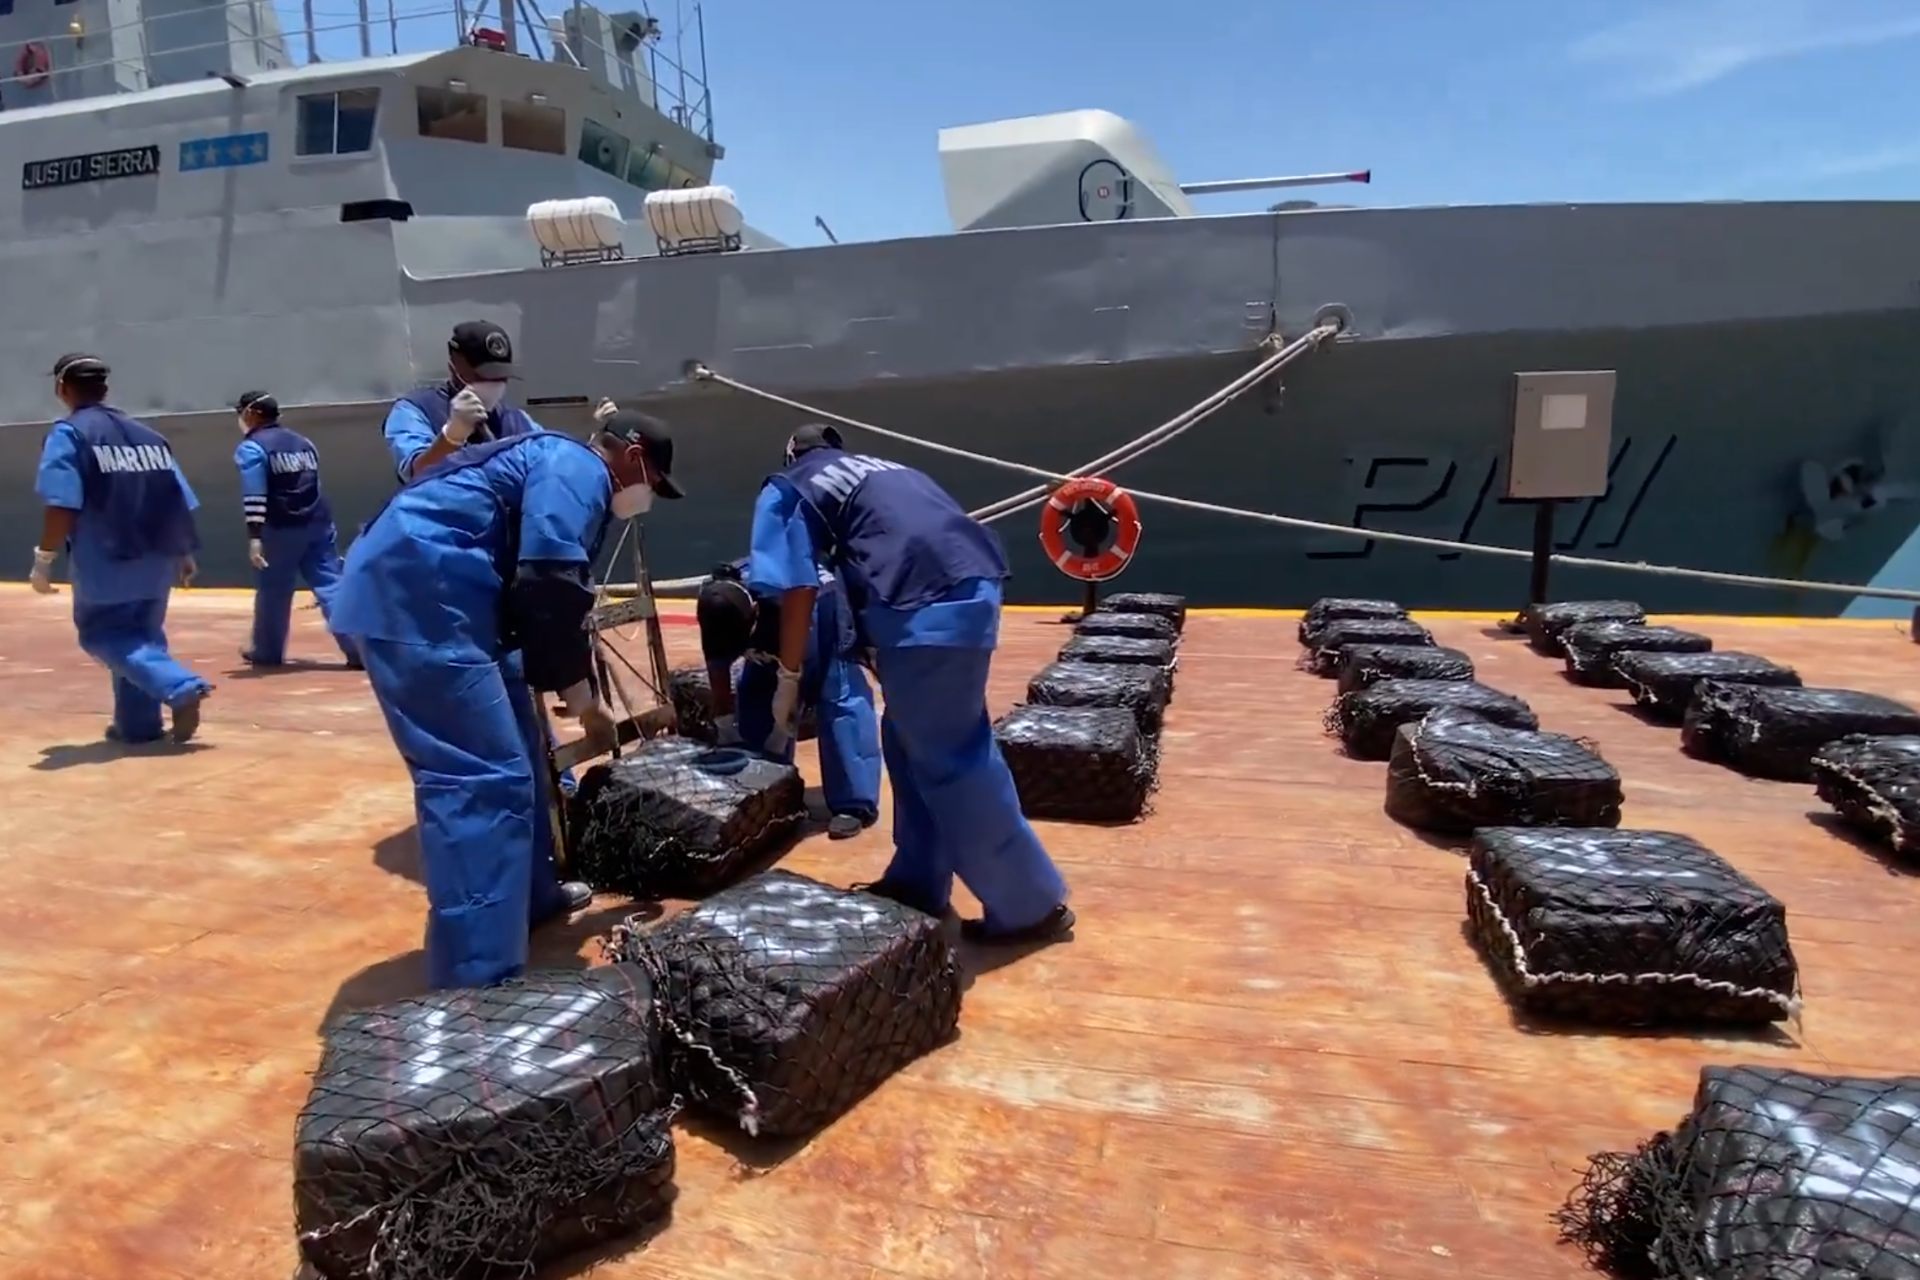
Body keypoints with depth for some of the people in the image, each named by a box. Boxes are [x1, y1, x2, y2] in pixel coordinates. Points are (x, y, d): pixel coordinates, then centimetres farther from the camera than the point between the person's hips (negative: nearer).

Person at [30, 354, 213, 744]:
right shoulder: (148, 434, 12)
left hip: (107, 560, -6)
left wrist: (44, 560, -8)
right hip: (159, 557, 6)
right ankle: (138, 722, 17)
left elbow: (63, 506, -15)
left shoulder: (68, 434, -5)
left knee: (102, 634, 4)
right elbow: (181, 502, 11)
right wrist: (184, 554, 19)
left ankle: (180, 687, -19)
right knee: (141, 634, 17)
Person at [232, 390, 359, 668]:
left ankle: (267, 651, 22)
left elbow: (255, 496, -14)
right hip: (318, 523, 5)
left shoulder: (251, 448, -2)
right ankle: (357, 647, -11)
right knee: (331, 586, 0)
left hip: (282, 528, -5)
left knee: (273, 590, 9)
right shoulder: (303, 442, 19)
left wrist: (254, 536, -18)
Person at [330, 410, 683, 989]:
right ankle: (478, 981, -13)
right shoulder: (578, 469, -4)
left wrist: (573, 693, 31)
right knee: (483, 779, -14)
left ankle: (531, 896, 36)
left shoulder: (557, 465, 27)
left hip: (416, 594, 11)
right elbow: (550, 589, -18)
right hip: (417, 595, -11)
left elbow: (534, 595, 30)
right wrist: (584, 699, -8)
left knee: (512, 756, 20)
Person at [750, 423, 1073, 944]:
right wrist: (881, 647, 43)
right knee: (917, 740, 20)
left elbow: (798, 590, 5)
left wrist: (788, 678, 14)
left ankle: (1031, 906, 11)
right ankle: (919, 881, 31)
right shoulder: (884, 469, 34)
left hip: (925, 604, -7)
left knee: (950, 758, 2)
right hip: (975, 584, 8)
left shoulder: (788, 490, 16)